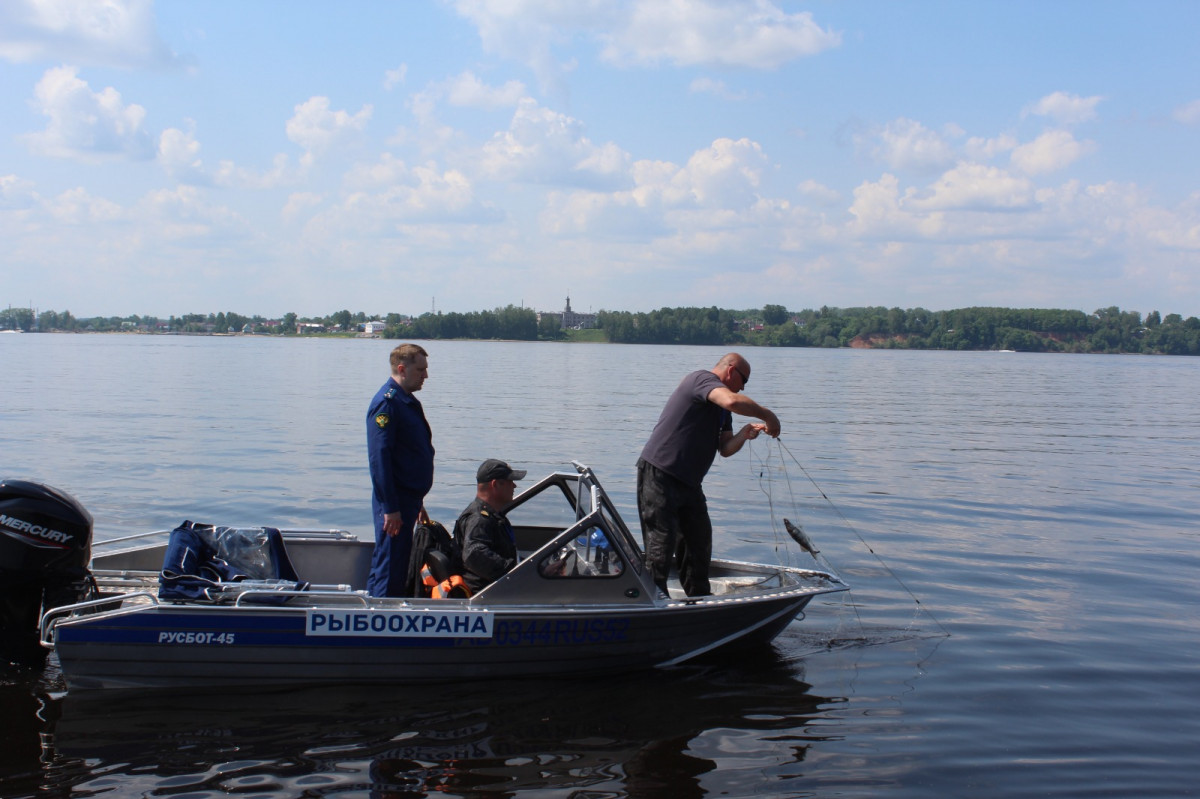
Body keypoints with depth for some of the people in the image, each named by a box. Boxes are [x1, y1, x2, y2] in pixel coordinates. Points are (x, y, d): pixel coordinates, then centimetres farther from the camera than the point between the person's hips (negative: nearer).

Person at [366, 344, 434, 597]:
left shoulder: (408, 402, 16)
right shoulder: (386, 403, -14)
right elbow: (379, 458, -20)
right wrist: (390, 508, -23)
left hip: (408, 500, 10)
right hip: (394, 504, -10)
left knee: (400, 566, 14)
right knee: (389, 569, -7)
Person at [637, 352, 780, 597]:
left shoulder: (721, 409, 19)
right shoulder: (702, 380, -11)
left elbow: (725, 449, 11)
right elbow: (732, 401, -32)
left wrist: (745, 433, -8)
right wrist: (767, 415, -21)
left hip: (689, 482, 10)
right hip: (659, 474, -10)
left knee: (700, 539, 13)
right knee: (662, 541, -8)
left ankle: (699, 597, 25)